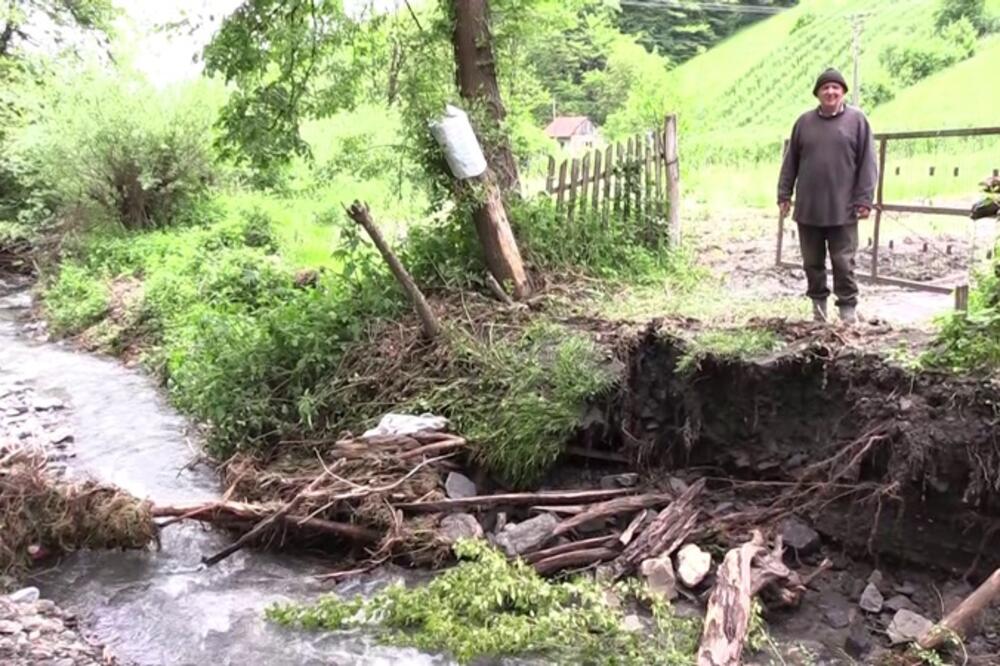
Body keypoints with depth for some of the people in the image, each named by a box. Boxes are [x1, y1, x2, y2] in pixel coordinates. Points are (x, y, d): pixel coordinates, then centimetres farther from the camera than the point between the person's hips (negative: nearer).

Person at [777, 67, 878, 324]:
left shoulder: (857, 120, 1)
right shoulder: (804, 122, 9)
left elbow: (867, 162, -1)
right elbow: (790, 162, 11)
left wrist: (864, 199, -7)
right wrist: (784, 195, 6)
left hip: (842, 209, -3)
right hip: (807, 208, 3)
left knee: (843, 262, 0)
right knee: (812, 262, 10)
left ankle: (848, 308, 9)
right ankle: (818, 305, 23)